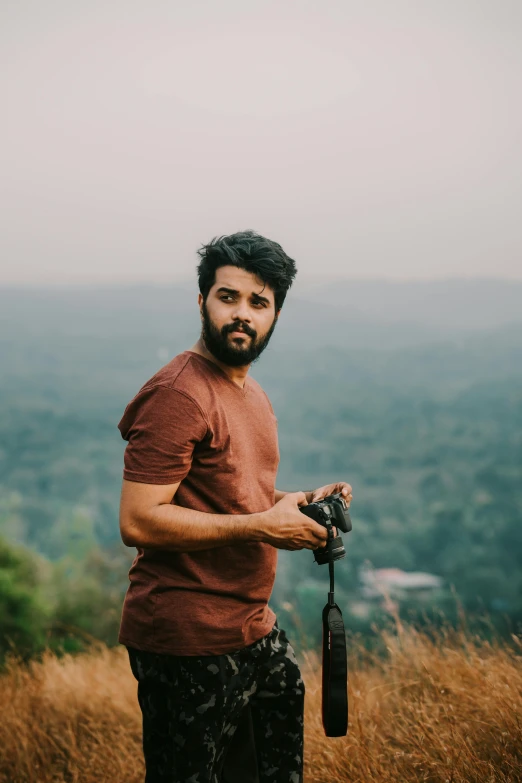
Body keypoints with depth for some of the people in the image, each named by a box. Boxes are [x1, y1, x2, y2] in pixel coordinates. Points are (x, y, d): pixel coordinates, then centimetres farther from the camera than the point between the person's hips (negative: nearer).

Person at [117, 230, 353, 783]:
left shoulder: (252, 394, 14)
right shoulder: (177, 394, -16)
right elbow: (138, 521, -23)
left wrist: (297, 502, 6)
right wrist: (261, 525, -21)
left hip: (255, 632, 9)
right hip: (189, 645, -9)